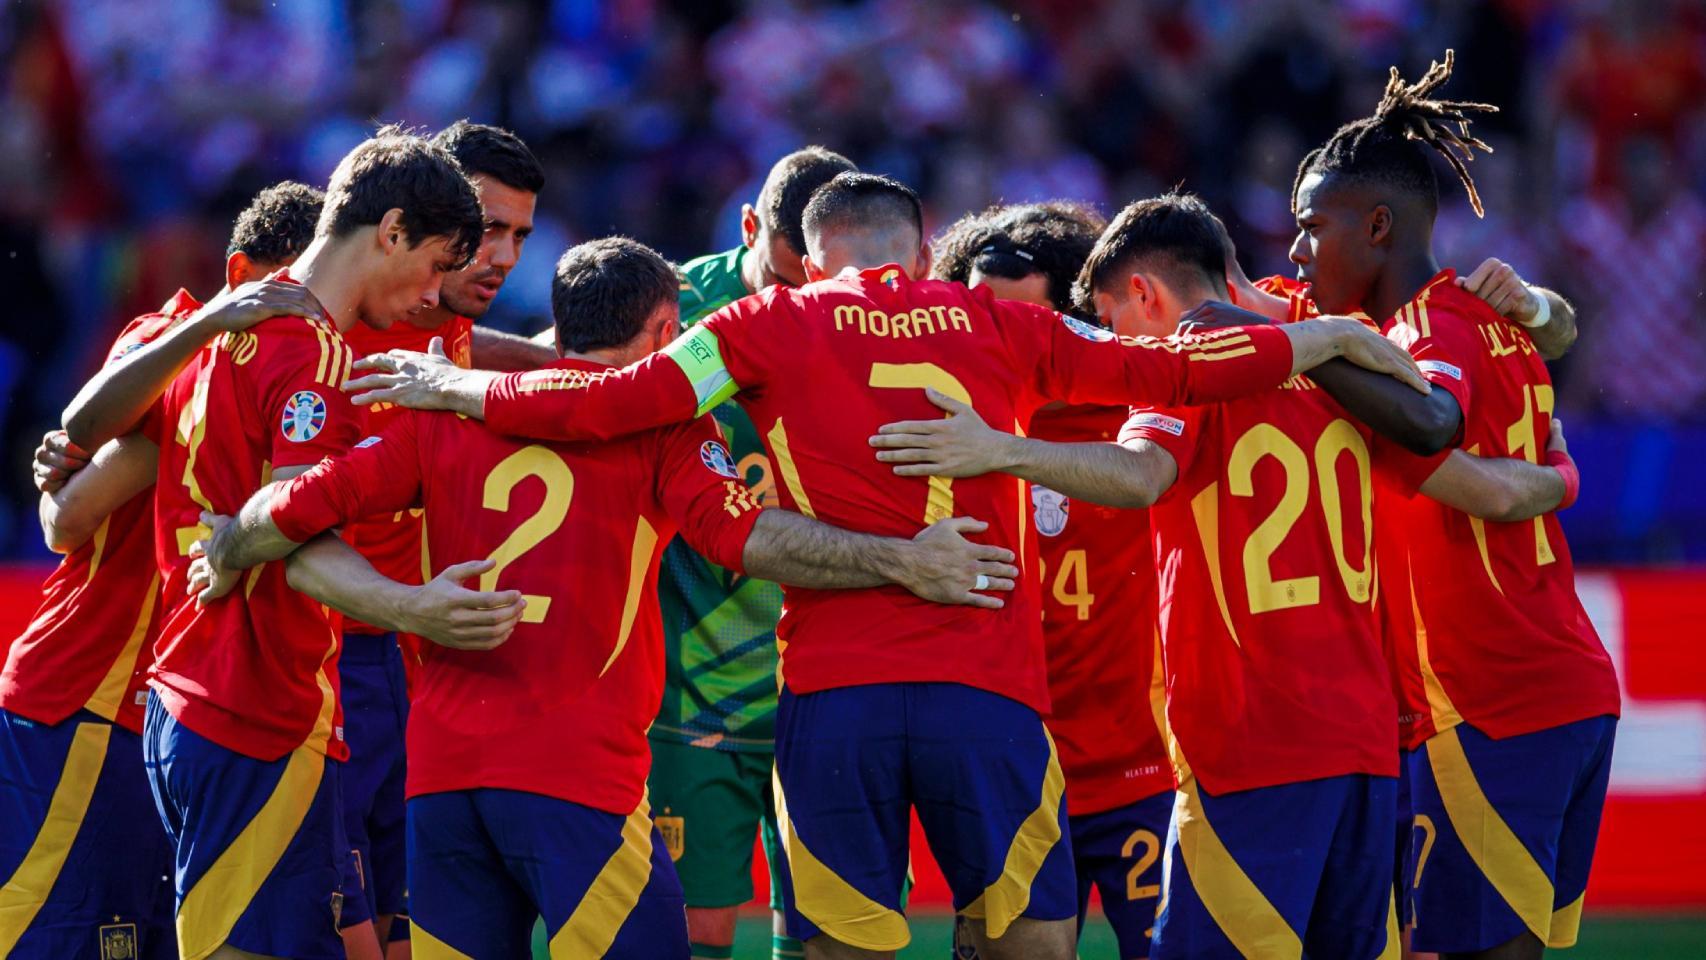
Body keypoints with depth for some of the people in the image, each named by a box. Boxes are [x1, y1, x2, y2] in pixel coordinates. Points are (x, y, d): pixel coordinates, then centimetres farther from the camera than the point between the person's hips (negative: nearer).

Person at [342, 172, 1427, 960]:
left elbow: (604, 404, 2)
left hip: (829, 691, 0)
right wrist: (1337, 340, 26)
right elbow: (1175, 369, 14)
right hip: (986, 687, 0)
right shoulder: (995, 327, 11)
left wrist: (459, 387, 16)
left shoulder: (774, 328, 8)